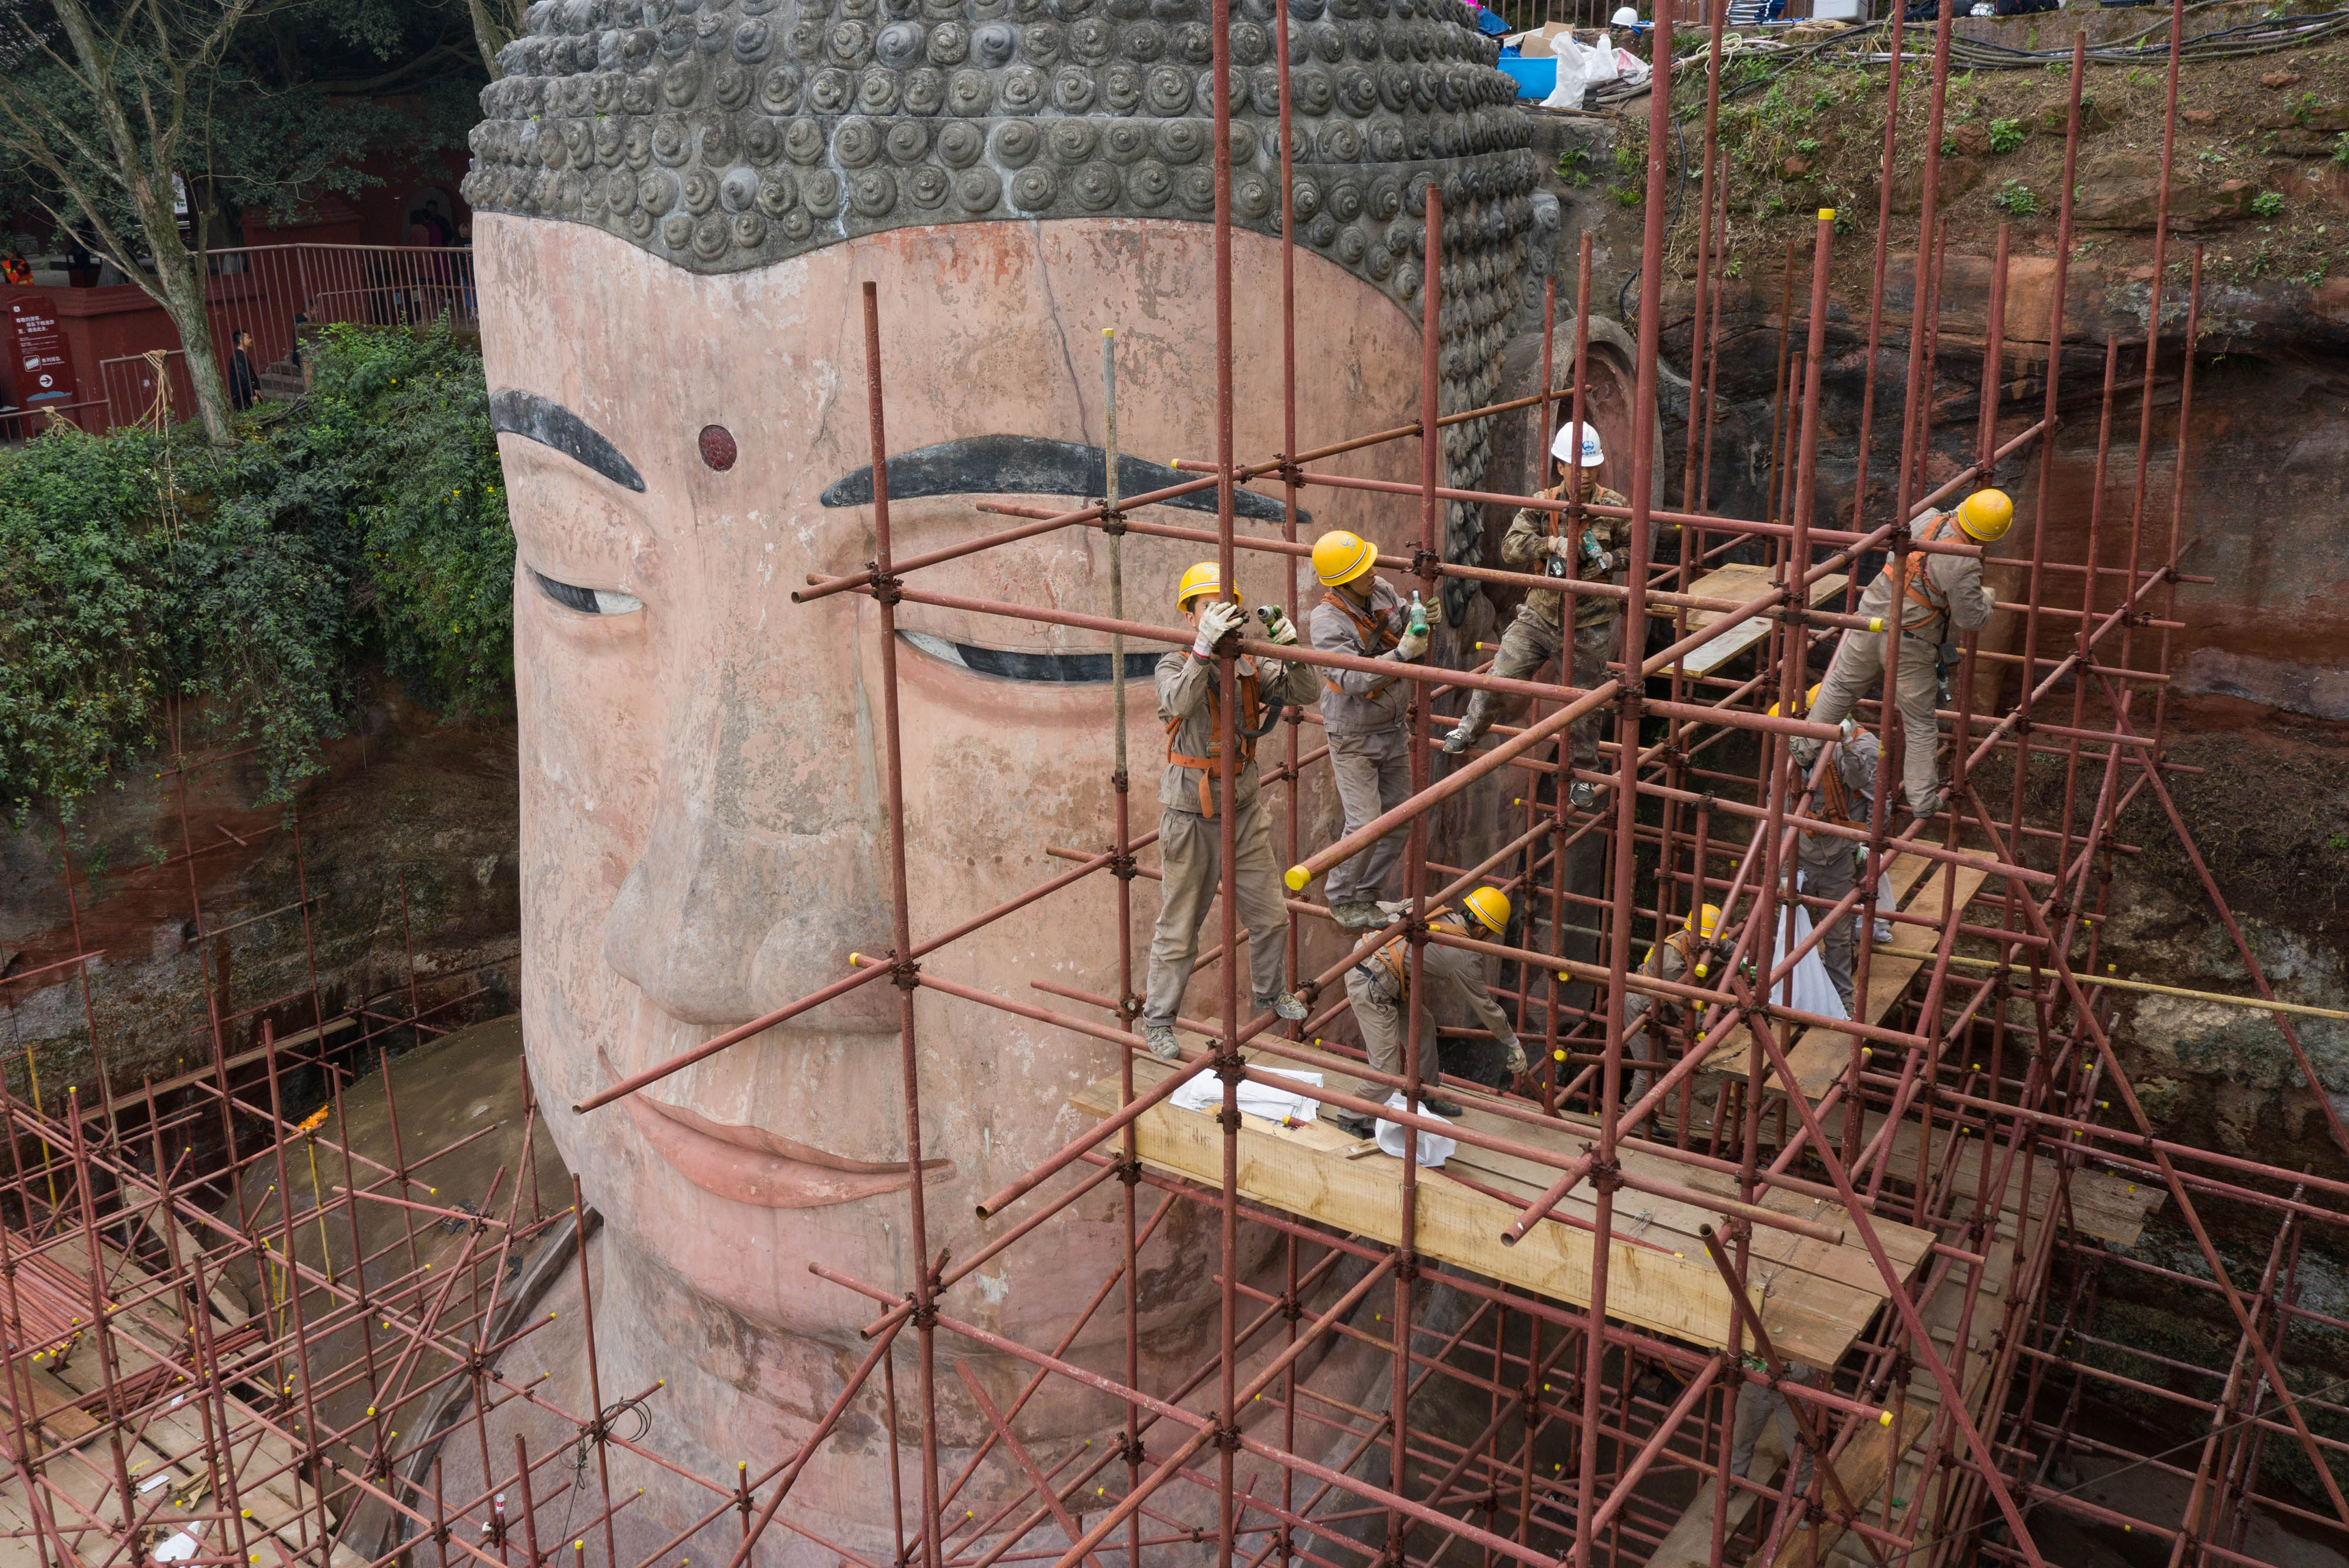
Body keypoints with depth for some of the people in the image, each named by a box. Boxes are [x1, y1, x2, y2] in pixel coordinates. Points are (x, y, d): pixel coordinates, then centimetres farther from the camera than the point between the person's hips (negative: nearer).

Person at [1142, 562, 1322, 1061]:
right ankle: (1157, 1019, 21)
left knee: (1270, 914, 17)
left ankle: (1270, 992, 42)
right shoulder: (1175, 665, -12)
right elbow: (1180, 703, -34)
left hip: (1244, 810, 5)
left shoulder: (1250, 665, 1)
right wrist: (1205, 646, -47)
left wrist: (1288, 644, -26)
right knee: (1179, 927, 5)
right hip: (1191, 817, -5)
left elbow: (1303, 693, -9)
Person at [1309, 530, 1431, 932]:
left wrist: (1422, 617, -9)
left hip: (1394, 729, 7)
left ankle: (1367, 894, 27)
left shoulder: (1383, 590, -4)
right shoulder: (1327, 620, -23)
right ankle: (1342, 900, 13)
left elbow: (1406, 618, 15)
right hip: (1354, 736, -7)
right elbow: (1353, 679, -31)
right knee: (1365, 824, -9)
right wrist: (1404, 653, -38)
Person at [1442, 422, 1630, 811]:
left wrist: (1608, 560, -18)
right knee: (1501, 674, 0)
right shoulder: (1541, 505, -6)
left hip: (1591, 627, -1)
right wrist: (1552, 544, -29)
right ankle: (1470, 729, 29)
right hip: (1542, 615, 1)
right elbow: (1511, 547, -15)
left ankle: (1584, 775, 30)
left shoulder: (1614, 508, -10)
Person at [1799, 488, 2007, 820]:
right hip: (1910, 646, -5)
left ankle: (1805, 750, 34)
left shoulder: (1927, 519, -7)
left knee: (1840, 688, 23)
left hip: (1873, 618, 5)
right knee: (1919, 722, 9)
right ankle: (1923, 799, 18)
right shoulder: (1964, 567, -24)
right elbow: (1970, 618, -13)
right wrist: (1989, 596, 9)